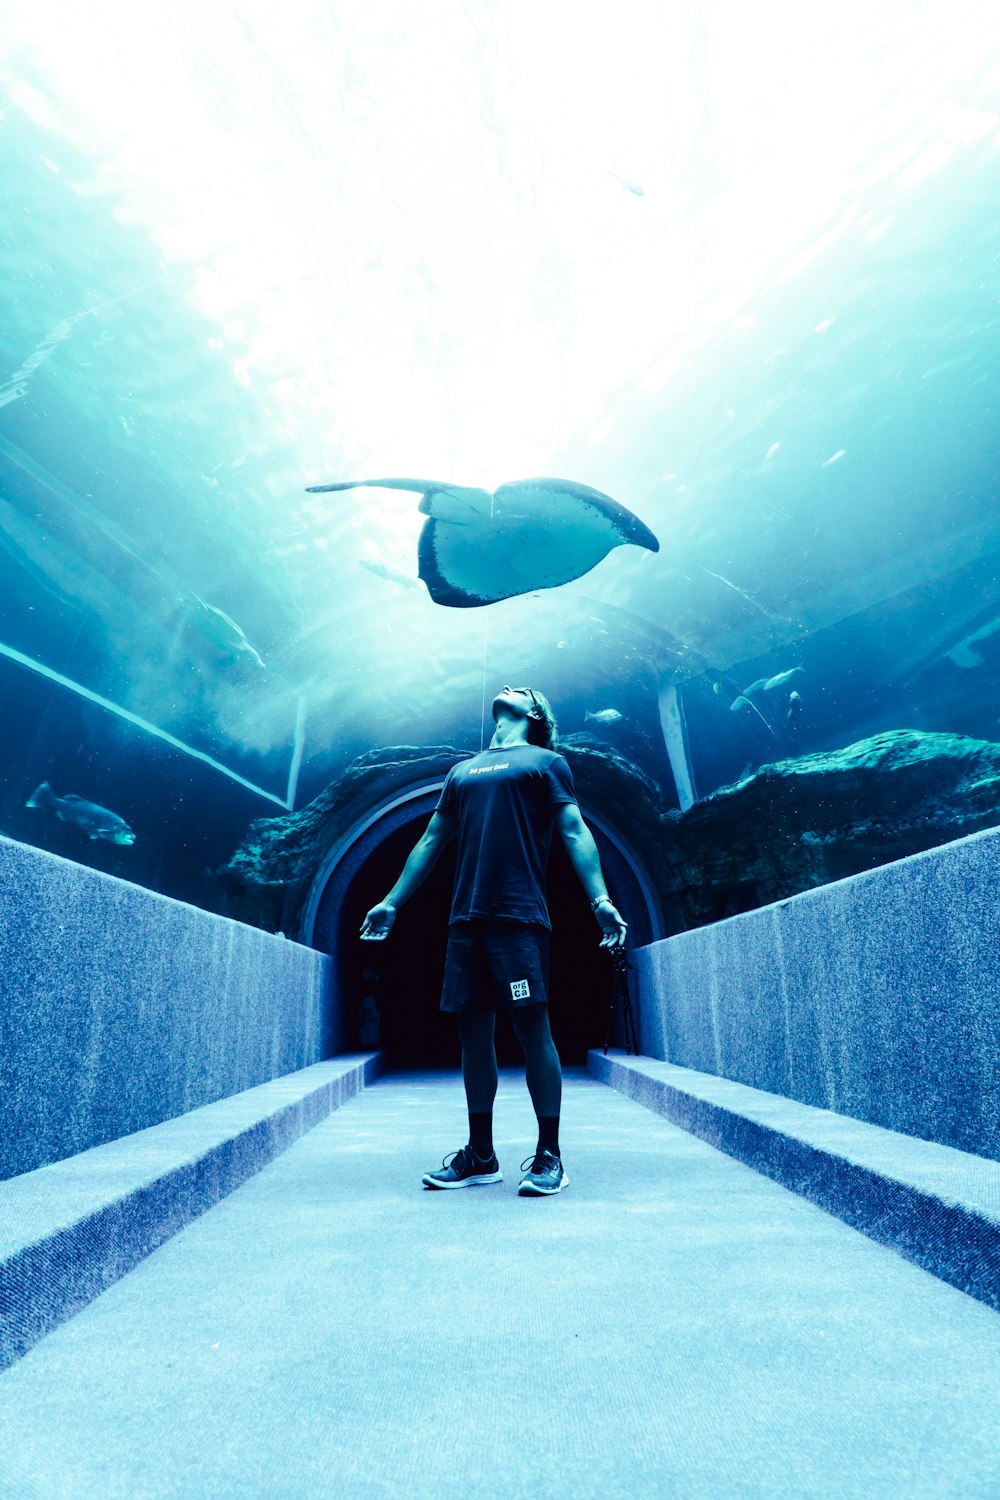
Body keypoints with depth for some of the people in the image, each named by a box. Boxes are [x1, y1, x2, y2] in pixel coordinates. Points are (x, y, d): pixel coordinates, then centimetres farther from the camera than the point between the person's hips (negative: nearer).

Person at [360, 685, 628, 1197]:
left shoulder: (546, 761, 10)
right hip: (466, 919, 5)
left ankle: (549, 1157, 9)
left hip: (519, 916, -5)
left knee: (532, 1029, -4)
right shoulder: (462, 771, 23)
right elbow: (430, 841, 25)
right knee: (473, 1033, 7)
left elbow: (574, 833, -1)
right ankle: (480, 1156, 19)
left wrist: (600, 899, -14)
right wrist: (392, 902, 23)